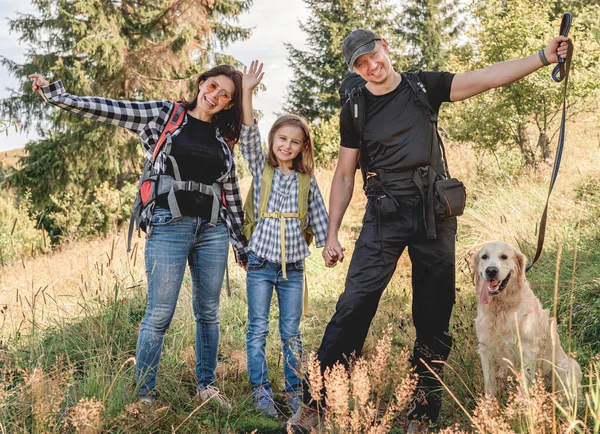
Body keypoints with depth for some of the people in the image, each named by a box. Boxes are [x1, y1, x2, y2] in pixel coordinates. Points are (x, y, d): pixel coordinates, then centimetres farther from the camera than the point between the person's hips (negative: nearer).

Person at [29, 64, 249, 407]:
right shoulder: (163, 115, 4)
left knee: (209, 312, 10)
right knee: (160, 314, -3)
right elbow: (107, 109, 1)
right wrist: (55, 93, -5)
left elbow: (232, 193, 15)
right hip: (169, 225, -4)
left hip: (213, 230, 4)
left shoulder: (224, 138, 12)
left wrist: (242, 244, 16)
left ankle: (206, 385, 25)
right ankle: (144, 394, 10)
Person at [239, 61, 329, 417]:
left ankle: (295, 391, 17)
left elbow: (320, 217, 9)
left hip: (293, 267, 1)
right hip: (261, 263, -1)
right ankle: (261, 390, 10)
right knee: (258, 330, 2)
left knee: (292, 332, 8)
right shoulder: (261, 169, 3)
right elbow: (249, 137, -9)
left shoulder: (307, 181, 7)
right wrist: (247, 93, -18)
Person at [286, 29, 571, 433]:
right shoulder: (354, 111, 5)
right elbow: (344, 176, 9)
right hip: (384, 217, -1)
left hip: (435, 213, 1)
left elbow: (488, 77, -3)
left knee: (434, 317, 4)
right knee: (354, 306, -12)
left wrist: (544, 56, -15)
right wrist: (332, 233, 5)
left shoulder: (424, 87, 5)